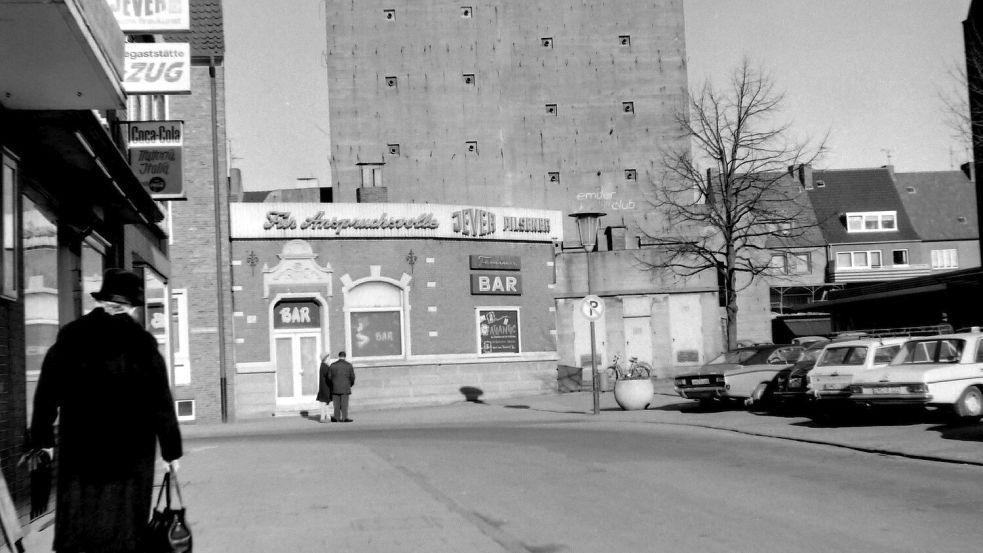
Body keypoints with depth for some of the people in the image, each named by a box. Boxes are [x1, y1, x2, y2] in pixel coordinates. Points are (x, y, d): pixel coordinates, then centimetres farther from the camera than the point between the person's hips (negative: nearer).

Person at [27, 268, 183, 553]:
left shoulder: (69, 338, 3)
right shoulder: (142, 345, -5)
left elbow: (46, 393, 5)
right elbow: (161, 404, -3)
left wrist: (41, 440, 14)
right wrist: (171, 450, 3)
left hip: (78, 453, 2)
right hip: (130, 454, -2)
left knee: (75, 529, 10)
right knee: (122, 526, 5)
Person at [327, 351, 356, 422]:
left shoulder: (332, 365, 1)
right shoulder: (349, 365, -2)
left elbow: (329, 377, 1)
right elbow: (352, 377, -2)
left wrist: (331, 384, 16)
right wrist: (351, 384, 16)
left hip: (335, 388, 2)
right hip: (345, 388, -2)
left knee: (336, 404, 7)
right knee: (344, 403, 0)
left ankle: (336, 417, 7)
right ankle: (344, 418, -3)